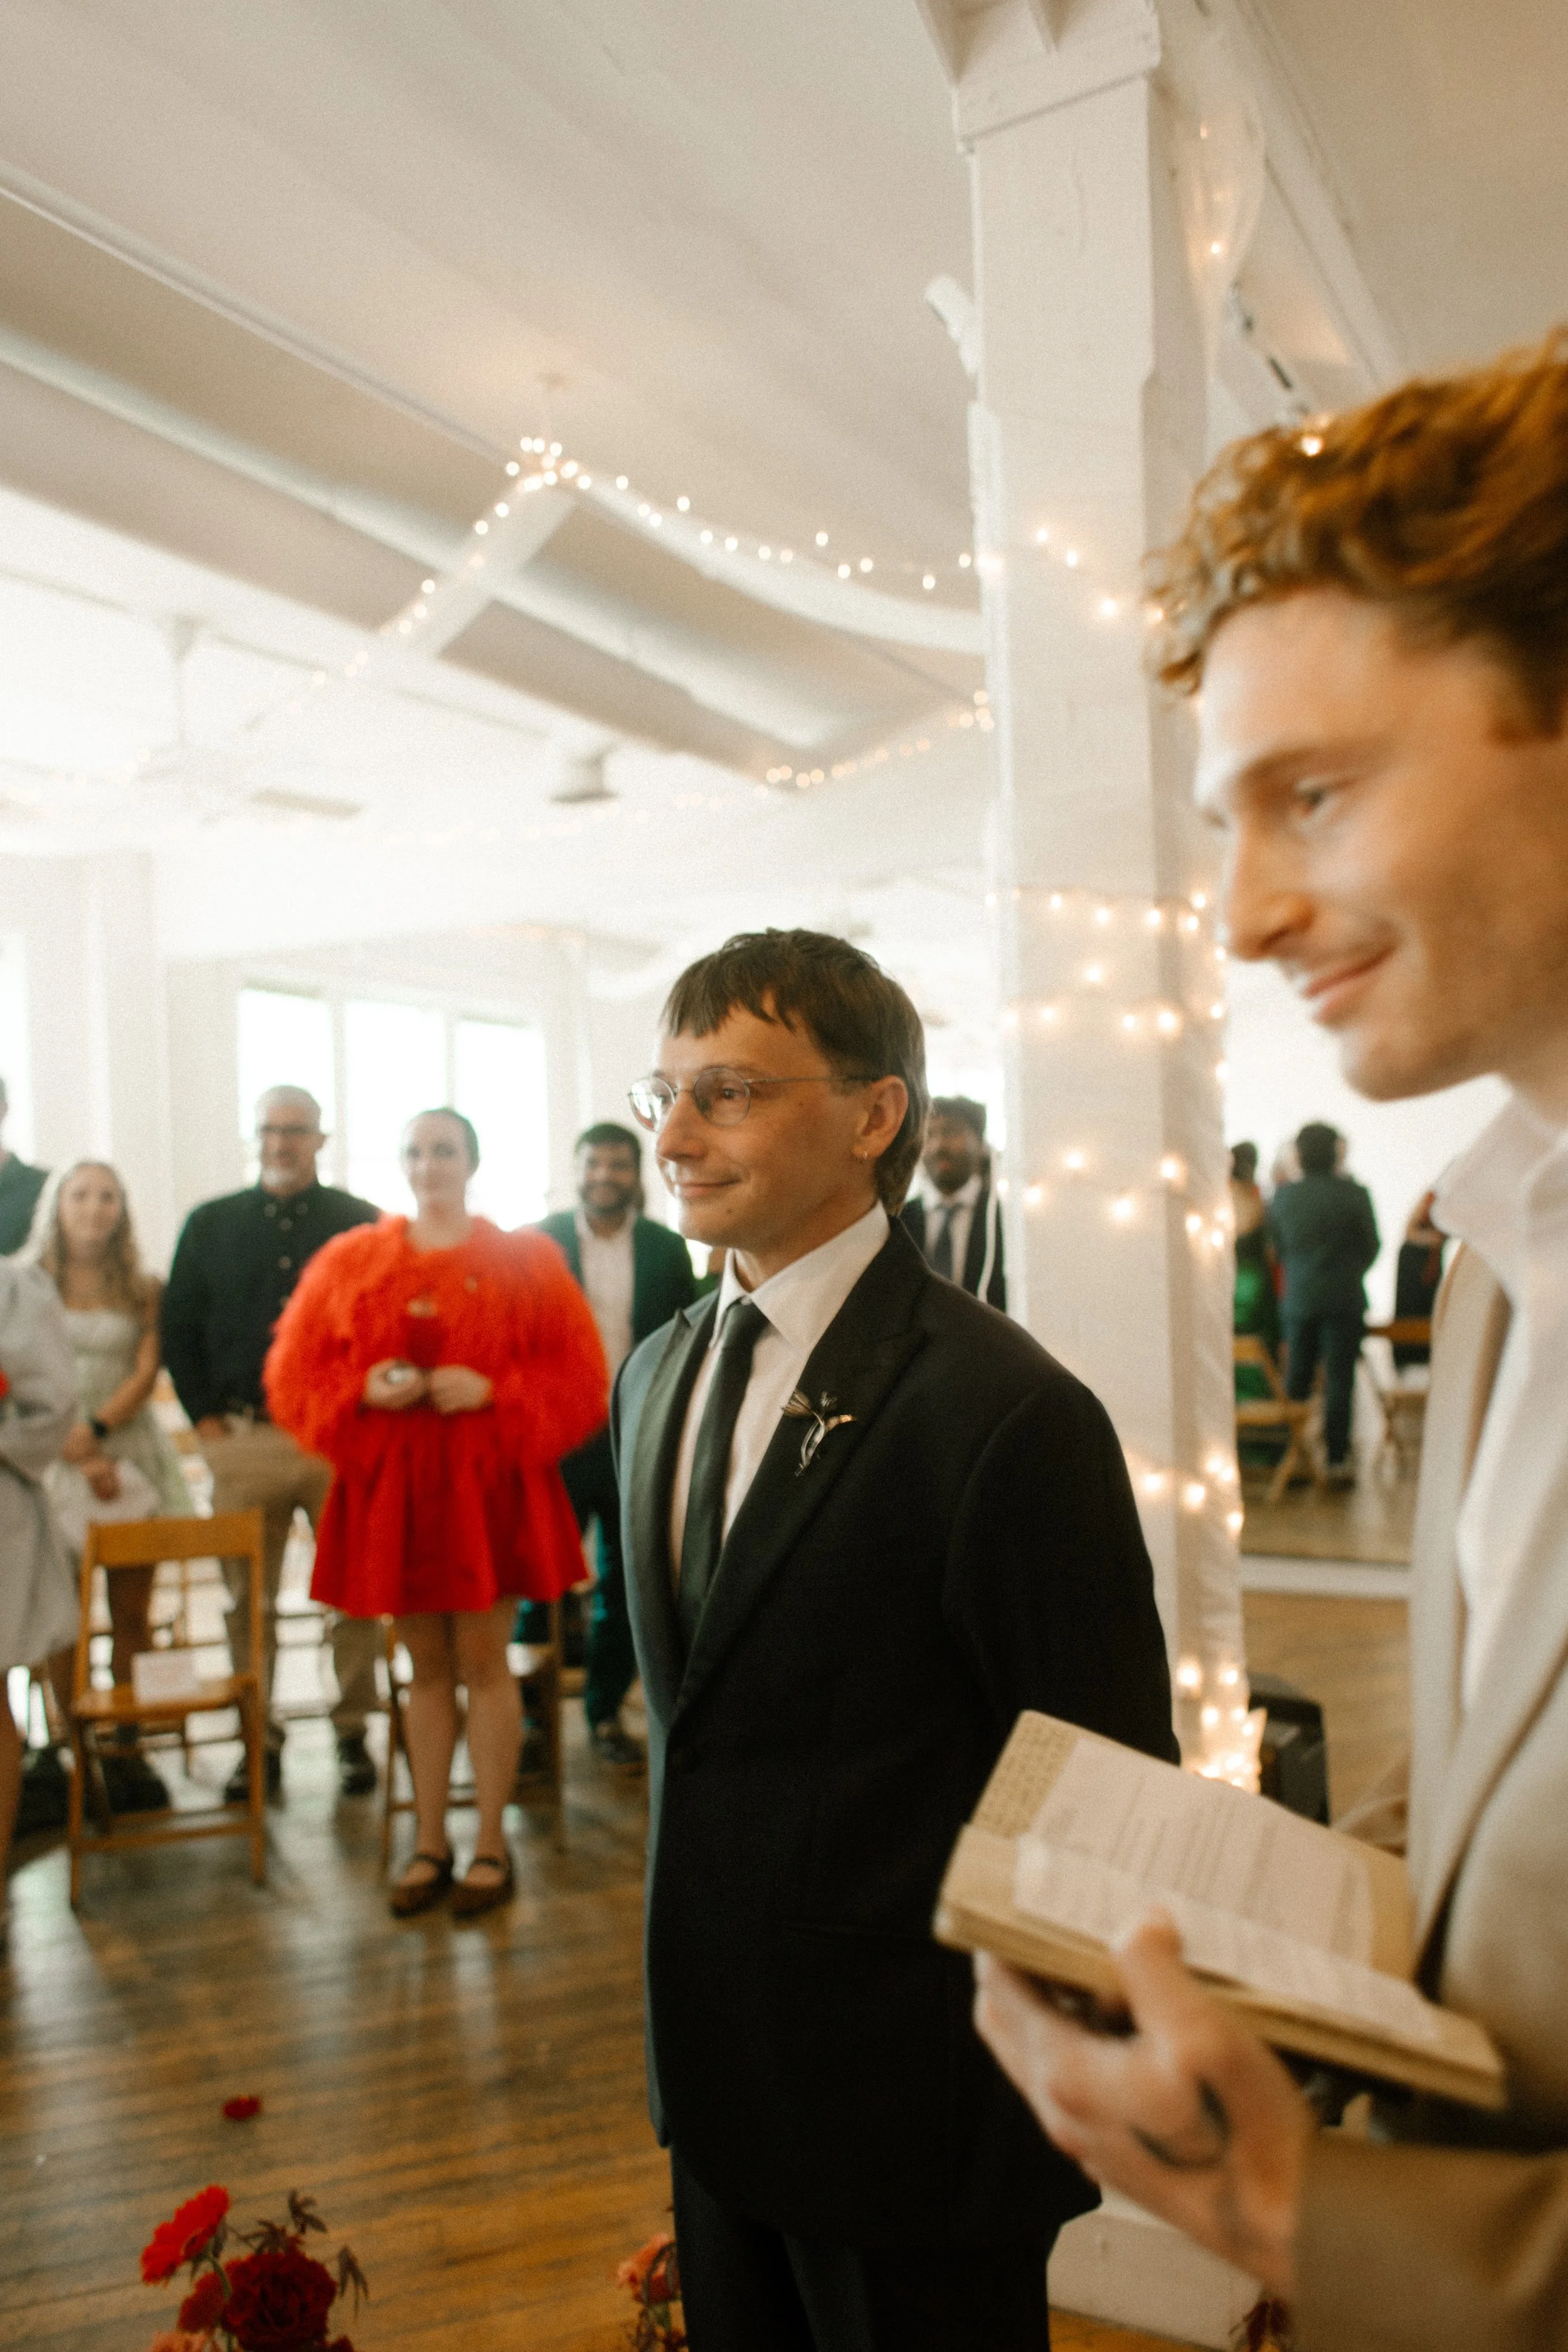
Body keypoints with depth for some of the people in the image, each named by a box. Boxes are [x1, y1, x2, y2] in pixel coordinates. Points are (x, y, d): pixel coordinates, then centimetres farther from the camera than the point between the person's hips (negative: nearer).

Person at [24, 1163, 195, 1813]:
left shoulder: (142, 1290, 8)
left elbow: (146, 1371, -1)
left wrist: (96, 1430, -18)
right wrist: (80, 1459, -13)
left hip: (131, 1450, 2)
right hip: (57, 1460, -1)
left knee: (132, 1614, 3)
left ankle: (128, 1748, 10)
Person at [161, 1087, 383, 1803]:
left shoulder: (359, 1223, 5)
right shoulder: (210, 1225, 11)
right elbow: (179, 1327, 12)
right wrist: (206, 1419, 4)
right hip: (242, 1439, 2)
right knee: (247, 1597, 6)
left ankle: (353, 1731, 16)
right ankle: (260, 1737, 18)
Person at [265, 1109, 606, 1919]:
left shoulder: (523, 1259, 0)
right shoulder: (349, 1261, 7)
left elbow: (576, 1377, -3)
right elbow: (294, 1375, 6)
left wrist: (491, 1391, -17)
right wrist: (365, 1389, -12)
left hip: (488, 1487, -2)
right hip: (390, 1489, 3)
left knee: (482, 1663, 3)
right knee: (425, 1667, 11)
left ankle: (491, 1845, 16)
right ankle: (430, 1844, 23)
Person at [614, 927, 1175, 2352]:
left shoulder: (1009, 1413, -24)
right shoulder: (660, 1371, 3)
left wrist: (1061, 2110, -10)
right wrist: (688, 1998, 15)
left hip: (916, 2120, -7)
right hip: (722, 2073, 7)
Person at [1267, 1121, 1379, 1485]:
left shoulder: (1281, 1196, -1)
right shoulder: (1354, 1194, -9)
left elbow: (1278, 1247, 7)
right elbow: (1371, 1246, 0)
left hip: (1298, 1299, 3)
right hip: (1344, 1298, -3)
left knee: (1296, 1378, 11)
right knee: (1339, 1380, 2)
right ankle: (1337, 1460, 4)